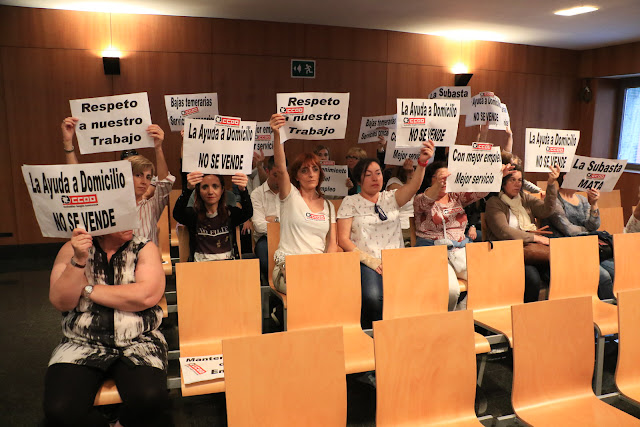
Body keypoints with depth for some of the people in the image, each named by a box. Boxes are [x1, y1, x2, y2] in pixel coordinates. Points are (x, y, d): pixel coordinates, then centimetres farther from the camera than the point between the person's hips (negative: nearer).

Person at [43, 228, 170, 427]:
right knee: (59, 409, -23)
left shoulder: (144, 248, 1)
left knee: (150, 399, -27)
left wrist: (87, 289, -9)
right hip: (82, 343, 1)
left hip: (137, 342, -1)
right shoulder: (72, 249, 6)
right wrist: (78, 259, -19)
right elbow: (60, 301, -4)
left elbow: (146, 296, -14)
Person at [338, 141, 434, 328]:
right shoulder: (350, 202, 8)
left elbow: (413, 186, -6)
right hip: (365, 263, -2)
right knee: (373, 297, -32)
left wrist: (422, 162, -24)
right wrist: (368, 259, -11)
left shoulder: (391, 198, 15)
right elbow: (343, 239, 0)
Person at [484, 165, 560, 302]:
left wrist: (551, 184, -8)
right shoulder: (494, 203, 3)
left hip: (531, 247, 5)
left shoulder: (525, 198, 20)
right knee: (532, 276, -31)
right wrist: (534, 237, -10)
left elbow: (546, 210, 2)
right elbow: (503, 232, -10)